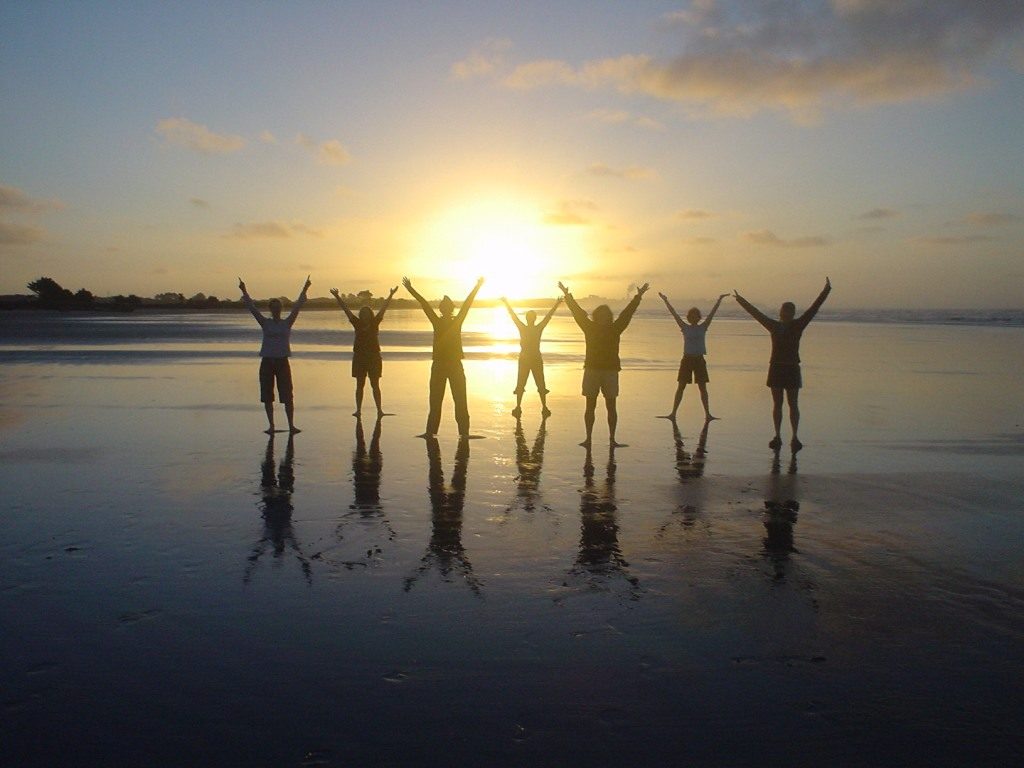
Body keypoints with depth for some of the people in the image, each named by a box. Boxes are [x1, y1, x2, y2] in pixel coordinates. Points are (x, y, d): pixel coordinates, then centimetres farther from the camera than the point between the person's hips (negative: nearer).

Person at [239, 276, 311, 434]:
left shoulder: (287, 323, 5)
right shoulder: (265, 323, 6)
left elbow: (297, 307, -3)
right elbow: (252, 308, 0)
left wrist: (304, 291, -10)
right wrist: (244, 292, -7)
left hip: (282, 361, -1)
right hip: (267, 362, 1)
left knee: (287, 396, -3)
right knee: (267, 396, 4)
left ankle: (291, 425, 3)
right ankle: (271, 425, 13)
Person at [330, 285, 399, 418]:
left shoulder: (375, 323, 0)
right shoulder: (357, 323, 3)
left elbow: (383, 308, -6)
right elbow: (346, 309, 0)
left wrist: (391, 295, -15)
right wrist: (337, 297, -7)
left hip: (374, 357, -1)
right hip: (359, 358, 1)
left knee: (375, 386, 2)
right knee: (360, 386, 6)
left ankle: (379, 410, 4)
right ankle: (358, 410, 10)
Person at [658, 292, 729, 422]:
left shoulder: (703, 327, 5)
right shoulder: (685, 328, 3)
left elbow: (712, 312, -1)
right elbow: (674, 313, -3)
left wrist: (719, 299, -6)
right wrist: (666, 301, -8)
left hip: (699, 360, 1)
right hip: (687, 359, 0)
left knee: (703, 388, 6)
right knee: (680, 387, 1)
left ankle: (707, 414, 12)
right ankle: (673, 413, 4)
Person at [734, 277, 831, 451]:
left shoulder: (798, 326, 1)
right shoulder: (774, 326, 9)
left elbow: (813, 309, -3)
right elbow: (756, 313, 16)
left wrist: (825, 292, -10)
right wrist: (741, 300, 23)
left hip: (792, 369, -3)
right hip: (776, 368, 3)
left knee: (793, 404, 0)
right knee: (777, 404, 7)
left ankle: (794, 437, 2)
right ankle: (777, 436, 13)